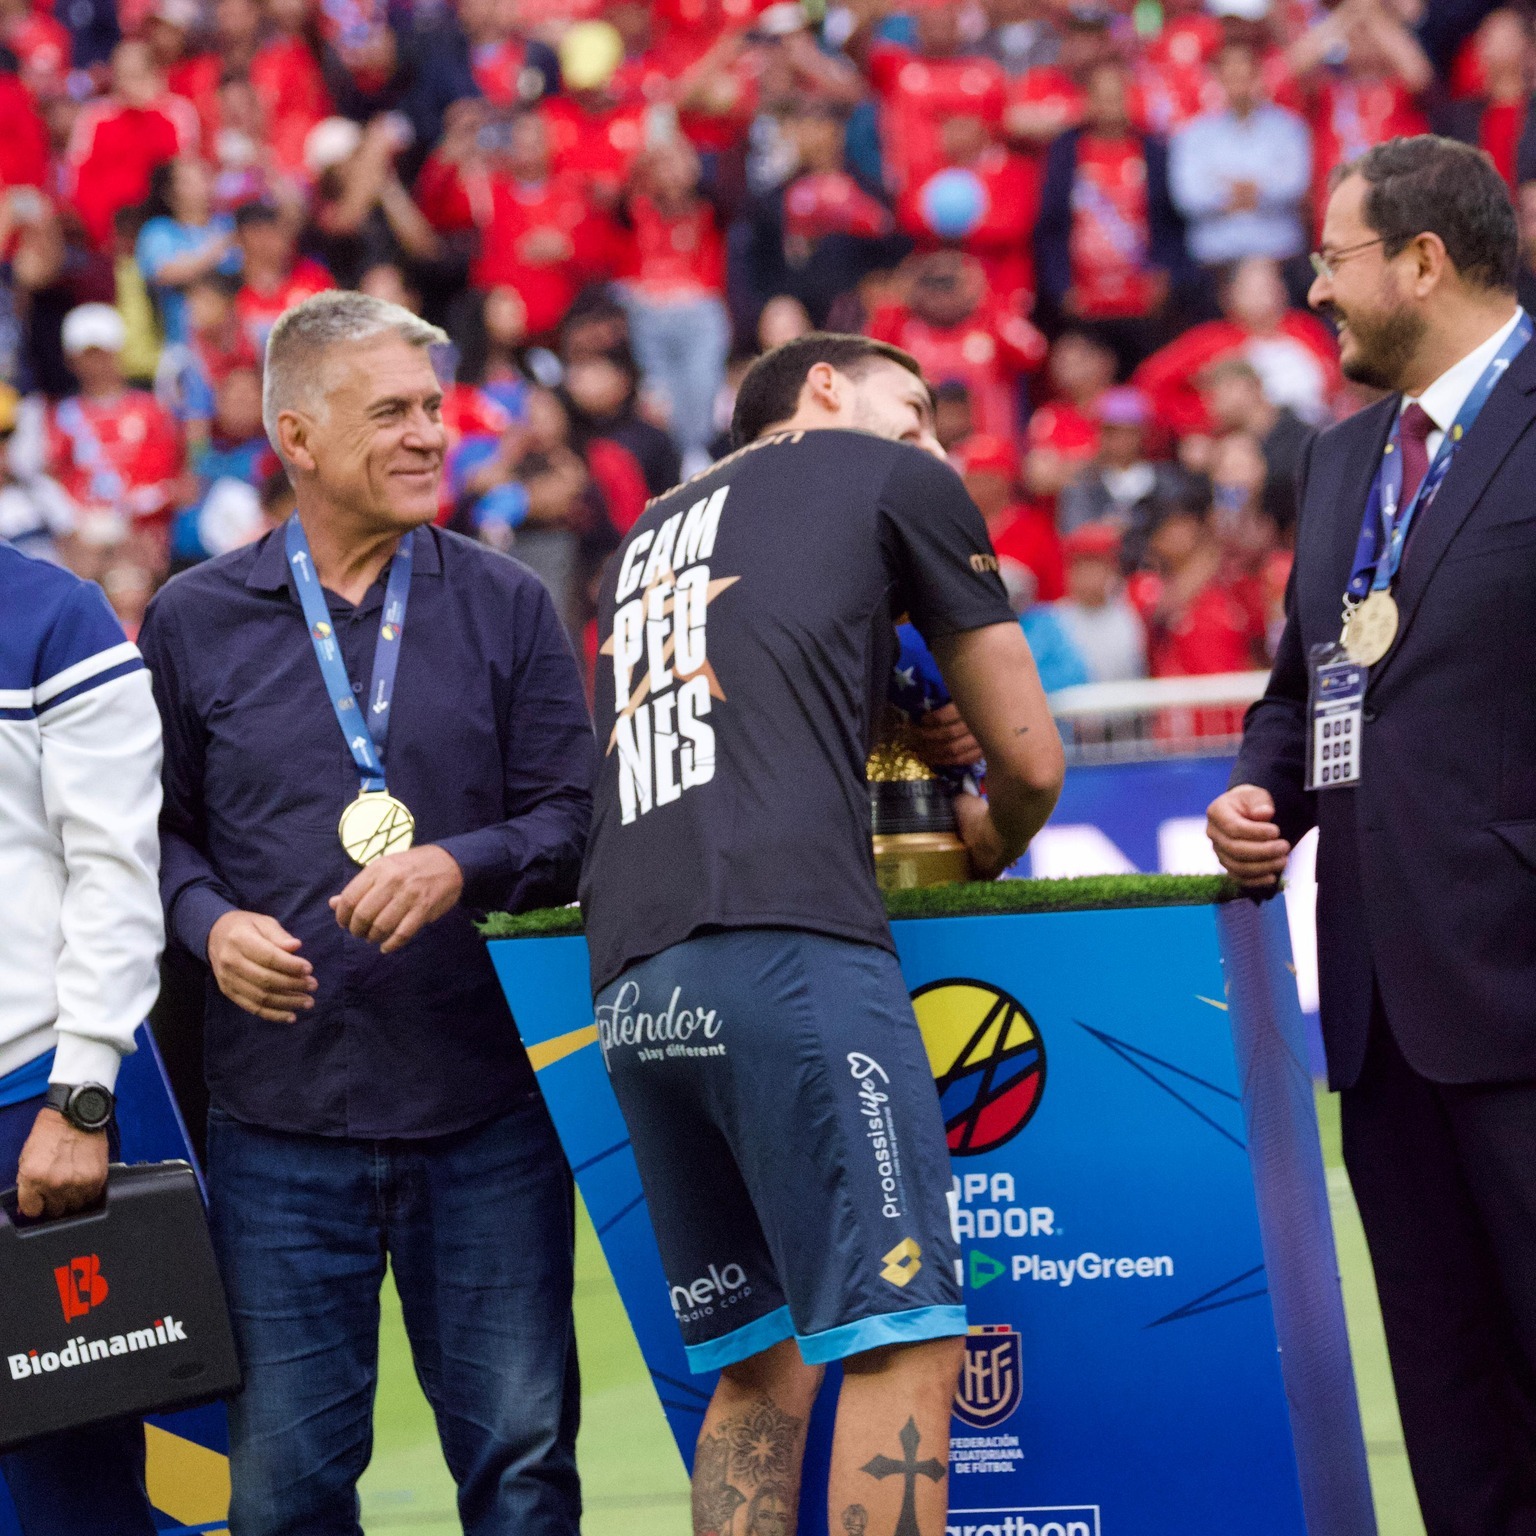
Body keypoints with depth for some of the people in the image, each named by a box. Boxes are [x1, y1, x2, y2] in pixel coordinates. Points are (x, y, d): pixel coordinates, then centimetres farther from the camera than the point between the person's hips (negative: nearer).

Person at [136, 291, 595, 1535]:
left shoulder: (506, 608, 7)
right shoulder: (196, 621, 7)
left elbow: (573, 820, 5)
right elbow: (158, 828, 11)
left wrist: (461, 865, -14)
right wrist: (210, 923, -9)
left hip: (483, 1110, 0)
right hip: (281, 1116, 0)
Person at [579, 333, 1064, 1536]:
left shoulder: (650, 538, 32)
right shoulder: (897, 482, 16)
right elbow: (1031, 760, 19)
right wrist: (987, 847, 39)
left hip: (630, 984, 7)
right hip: (789, 947, -7)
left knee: (762, 1369, 11)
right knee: (903, 1341, -9)